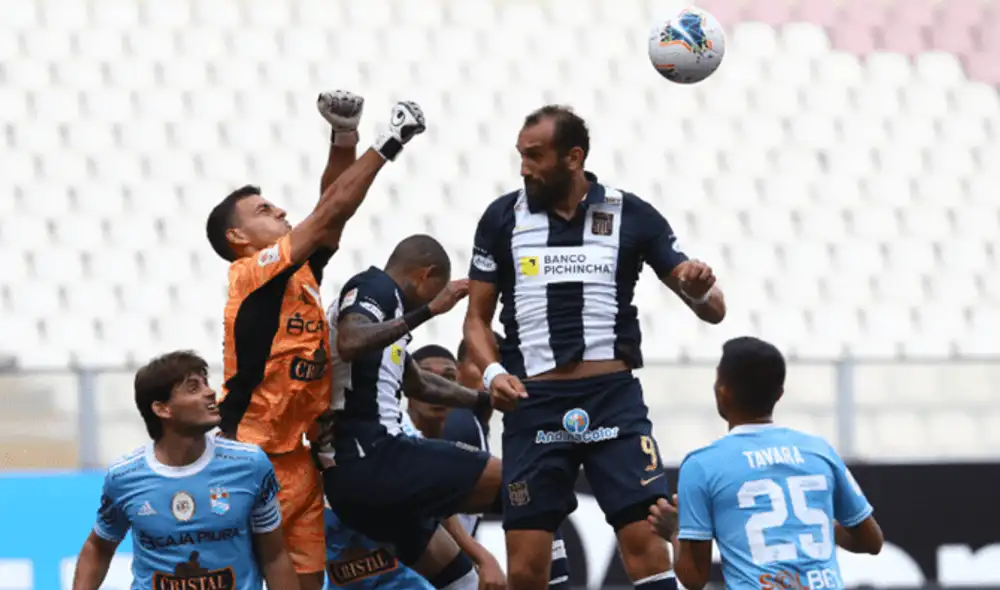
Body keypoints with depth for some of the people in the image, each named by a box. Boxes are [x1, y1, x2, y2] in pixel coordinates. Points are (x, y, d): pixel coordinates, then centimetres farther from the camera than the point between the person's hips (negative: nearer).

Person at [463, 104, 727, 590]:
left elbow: (714, 311, 4)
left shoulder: (631, 216, 2)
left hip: (613, 398, -1)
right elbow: (477, 317, 12)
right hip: (534, 404, 1)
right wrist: (492, 373, -8)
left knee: (645, 539, -12)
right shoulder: (503, 217, 5)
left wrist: (700, 291, -19)